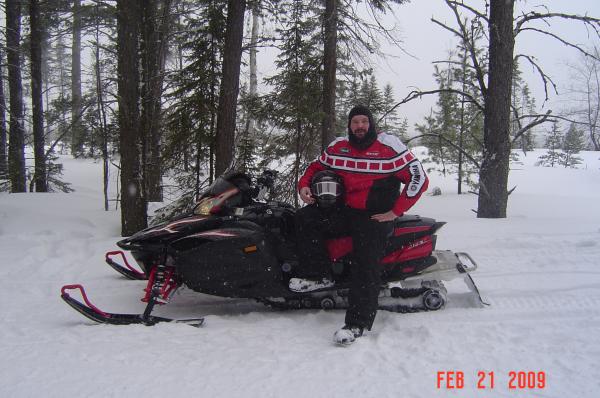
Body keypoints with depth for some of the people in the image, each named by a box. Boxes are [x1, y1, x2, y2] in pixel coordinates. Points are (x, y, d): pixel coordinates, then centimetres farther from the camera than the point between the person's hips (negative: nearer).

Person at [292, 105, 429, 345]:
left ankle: (358, 322, -19)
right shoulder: (337, 147, 9)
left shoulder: (389, 146, -4)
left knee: (365, 264, -22)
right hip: (344, 211, 5)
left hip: (376, 216, -5)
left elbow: (418, 178, -7)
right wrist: (304, 186, 0)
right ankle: (320, 275, -10)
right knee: (304, 218, -16)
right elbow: (315, 167, 23)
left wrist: (395, 211, -11)